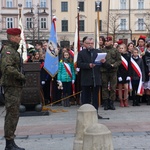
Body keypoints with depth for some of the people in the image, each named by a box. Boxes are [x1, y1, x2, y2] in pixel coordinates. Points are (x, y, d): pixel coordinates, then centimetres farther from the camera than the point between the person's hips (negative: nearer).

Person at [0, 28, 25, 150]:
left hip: (15, 86, 10)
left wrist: (20, 77, 11)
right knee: (13, 114, -7)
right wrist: (21, 76, -19)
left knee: (13, 114, 13)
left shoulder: (13, 51, 18)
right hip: (11, 86, -10)